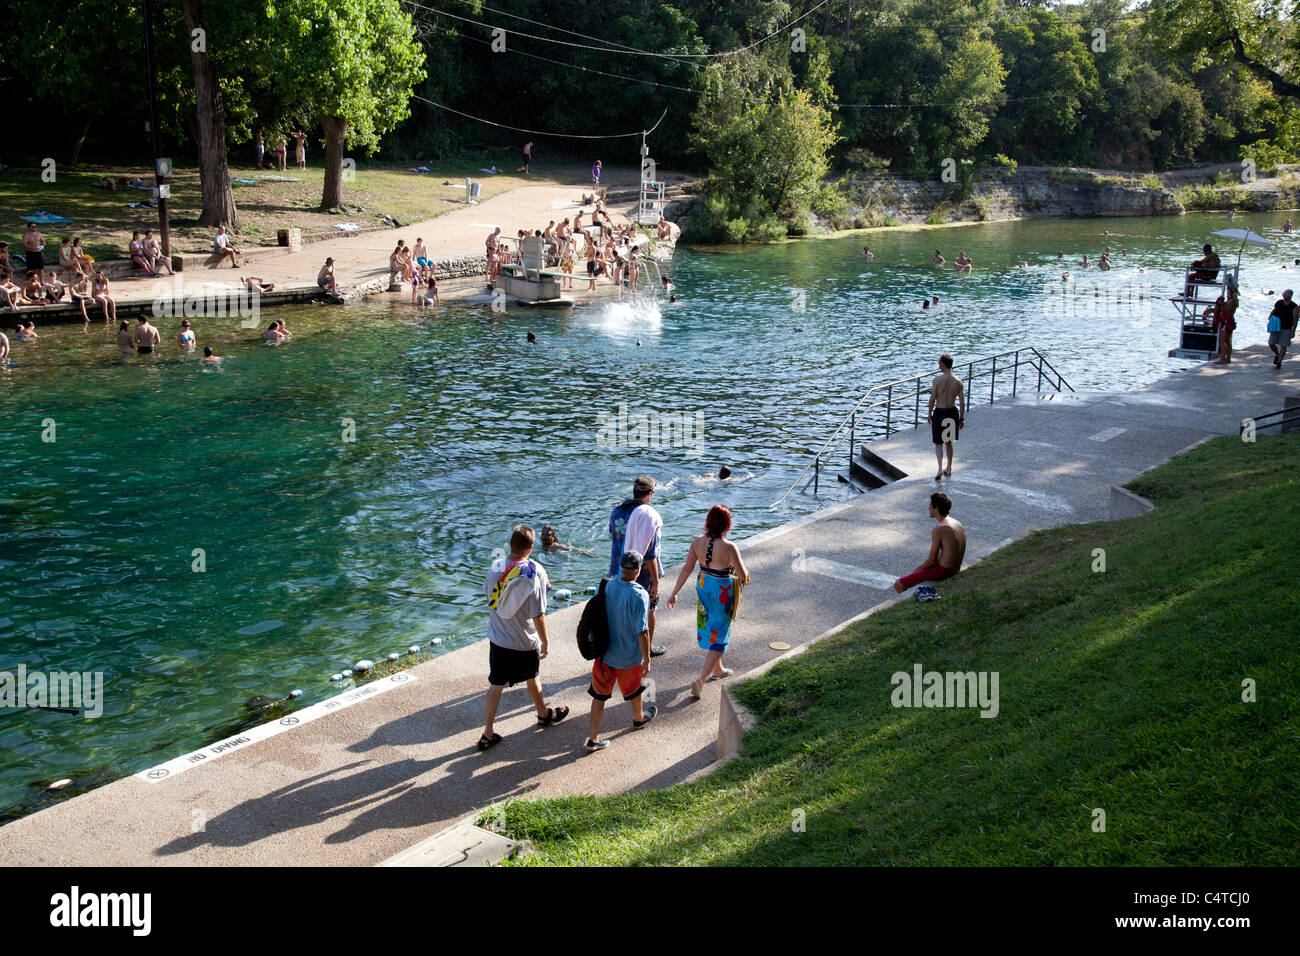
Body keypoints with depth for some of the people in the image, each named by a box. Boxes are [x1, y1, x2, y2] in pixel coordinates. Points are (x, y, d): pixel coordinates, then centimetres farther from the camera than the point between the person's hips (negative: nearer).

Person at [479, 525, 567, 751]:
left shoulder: (495, 567, -7)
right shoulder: (534, 574, -22)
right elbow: (538, 615, -19)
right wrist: (545, 642, -5)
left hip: (497, 638, 3)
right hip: (525, 642, -3)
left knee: (496, 685, 12)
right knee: (532, 679, 21)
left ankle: (488, 734, 15)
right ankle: (544, 715, 45)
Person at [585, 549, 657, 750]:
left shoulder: (609, 586, -7)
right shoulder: (639, 596, -25)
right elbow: (642, 632, -23)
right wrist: (647, 660, -14)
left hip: (604, 652, 4)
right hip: (628, 656, -4)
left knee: (599, 694, 11)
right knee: (634, 689, 24)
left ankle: (593, 737, 12)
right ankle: (639, 718, 49)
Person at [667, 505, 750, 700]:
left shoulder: (698, 542, -9)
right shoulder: (729, 547, -23)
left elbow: (686, 569, -3)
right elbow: (743, 576, -18)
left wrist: (674, 593, 5)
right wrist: (742, 574, 6)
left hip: (703, 586, 6)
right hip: (722, 591, -6)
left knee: (708, 628, 24)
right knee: (719, 635, 6)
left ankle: (717, 670, 43)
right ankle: (701, 680, -2)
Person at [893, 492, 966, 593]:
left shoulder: (938, 529, -22)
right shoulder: (957, 523, 6)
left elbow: (932, 560, -18)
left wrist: (917, 570, 0)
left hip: (942, 572, -9)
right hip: (956, 569, 9)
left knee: (898, 585, -5)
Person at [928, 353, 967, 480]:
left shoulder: (938, 379, -15)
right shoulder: (958, 382, -5)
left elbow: (932, 399, -12)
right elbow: (962, 402, -1)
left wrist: (929, 414, 0)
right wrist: (962, 418, 9)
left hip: (939, 413, -4)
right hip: (952, 413, 4)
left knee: (938, 443, 4)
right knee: (949, 442, 20)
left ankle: (940, 470, -12)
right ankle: (949, 469, 30)